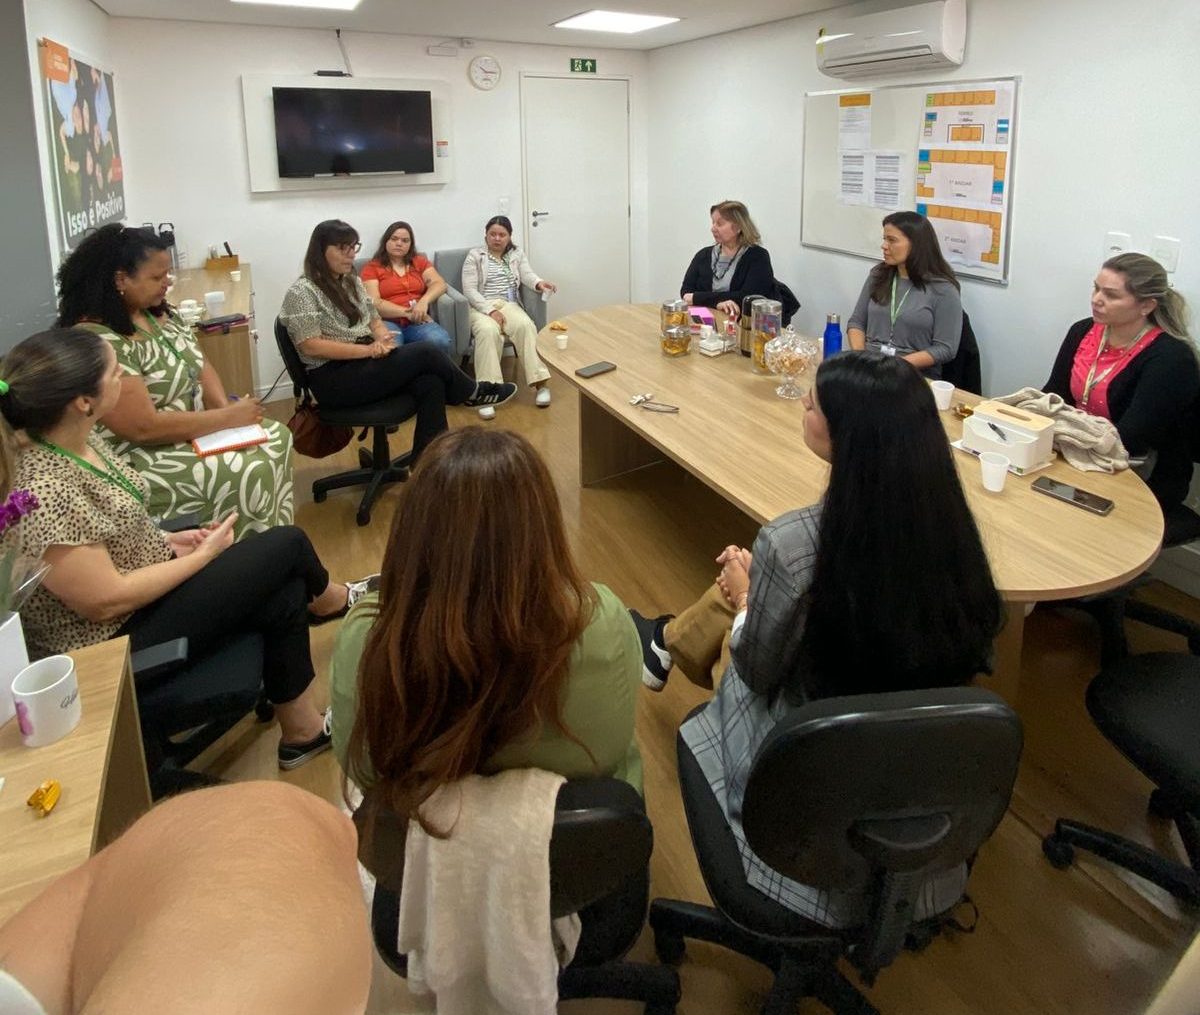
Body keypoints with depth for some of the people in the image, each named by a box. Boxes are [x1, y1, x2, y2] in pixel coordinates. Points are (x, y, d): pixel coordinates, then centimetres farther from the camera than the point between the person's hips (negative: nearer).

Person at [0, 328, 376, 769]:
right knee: (287, 544, -7)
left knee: (285, 596, 0)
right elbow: (107, 601, -26)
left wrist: (164, 539, 0)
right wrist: (203, 556, -16)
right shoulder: (43, 493, -31)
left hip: (144, 583, 9)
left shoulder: (78, 439, -3)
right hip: (116, 639, -9)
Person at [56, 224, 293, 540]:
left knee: (276, 436, 3)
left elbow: (200, 366, 9)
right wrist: (228, 417, -24)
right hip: (141, 456, -10)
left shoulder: (159, 313, 3)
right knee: (249, 474, -22)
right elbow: (143, 428, -29)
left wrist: (226, 408, -12)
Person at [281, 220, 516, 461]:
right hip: (333, 379, -8)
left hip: (365, 363, 8)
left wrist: (382, 340, -9)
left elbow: (374, 320, 17)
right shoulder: (302, 292, -10)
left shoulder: (352, 282, 14)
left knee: (429, 383, -22)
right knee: (425, 352, -20)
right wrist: (369, 349, -20)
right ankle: (472, 393, 7)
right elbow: (311, 346, -17)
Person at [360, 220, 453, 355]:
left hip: (418, 322, 3)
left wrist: (424, 301, -16)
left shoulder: (420, 261, 19)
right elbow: (373, 303, -3)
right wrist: (407, 312, -14)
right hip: (388, 322, -3)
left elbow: (439, 284, 5)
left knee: (440, 341, -31)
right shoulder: (371, 267, 9)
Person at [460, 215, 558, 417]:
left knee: (525, 325, -31)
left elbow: (527, 274, -2)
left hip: (509, 304, 3)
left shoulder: (517, 253, 16)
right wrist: (490, 310, -18)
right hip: (481, 307, -3)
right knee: (488, 331, -37)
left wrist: (539, 283, -28)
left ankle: (540, 383, -32)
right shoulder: (474, 255, 6)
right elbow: (469, 290, -3)